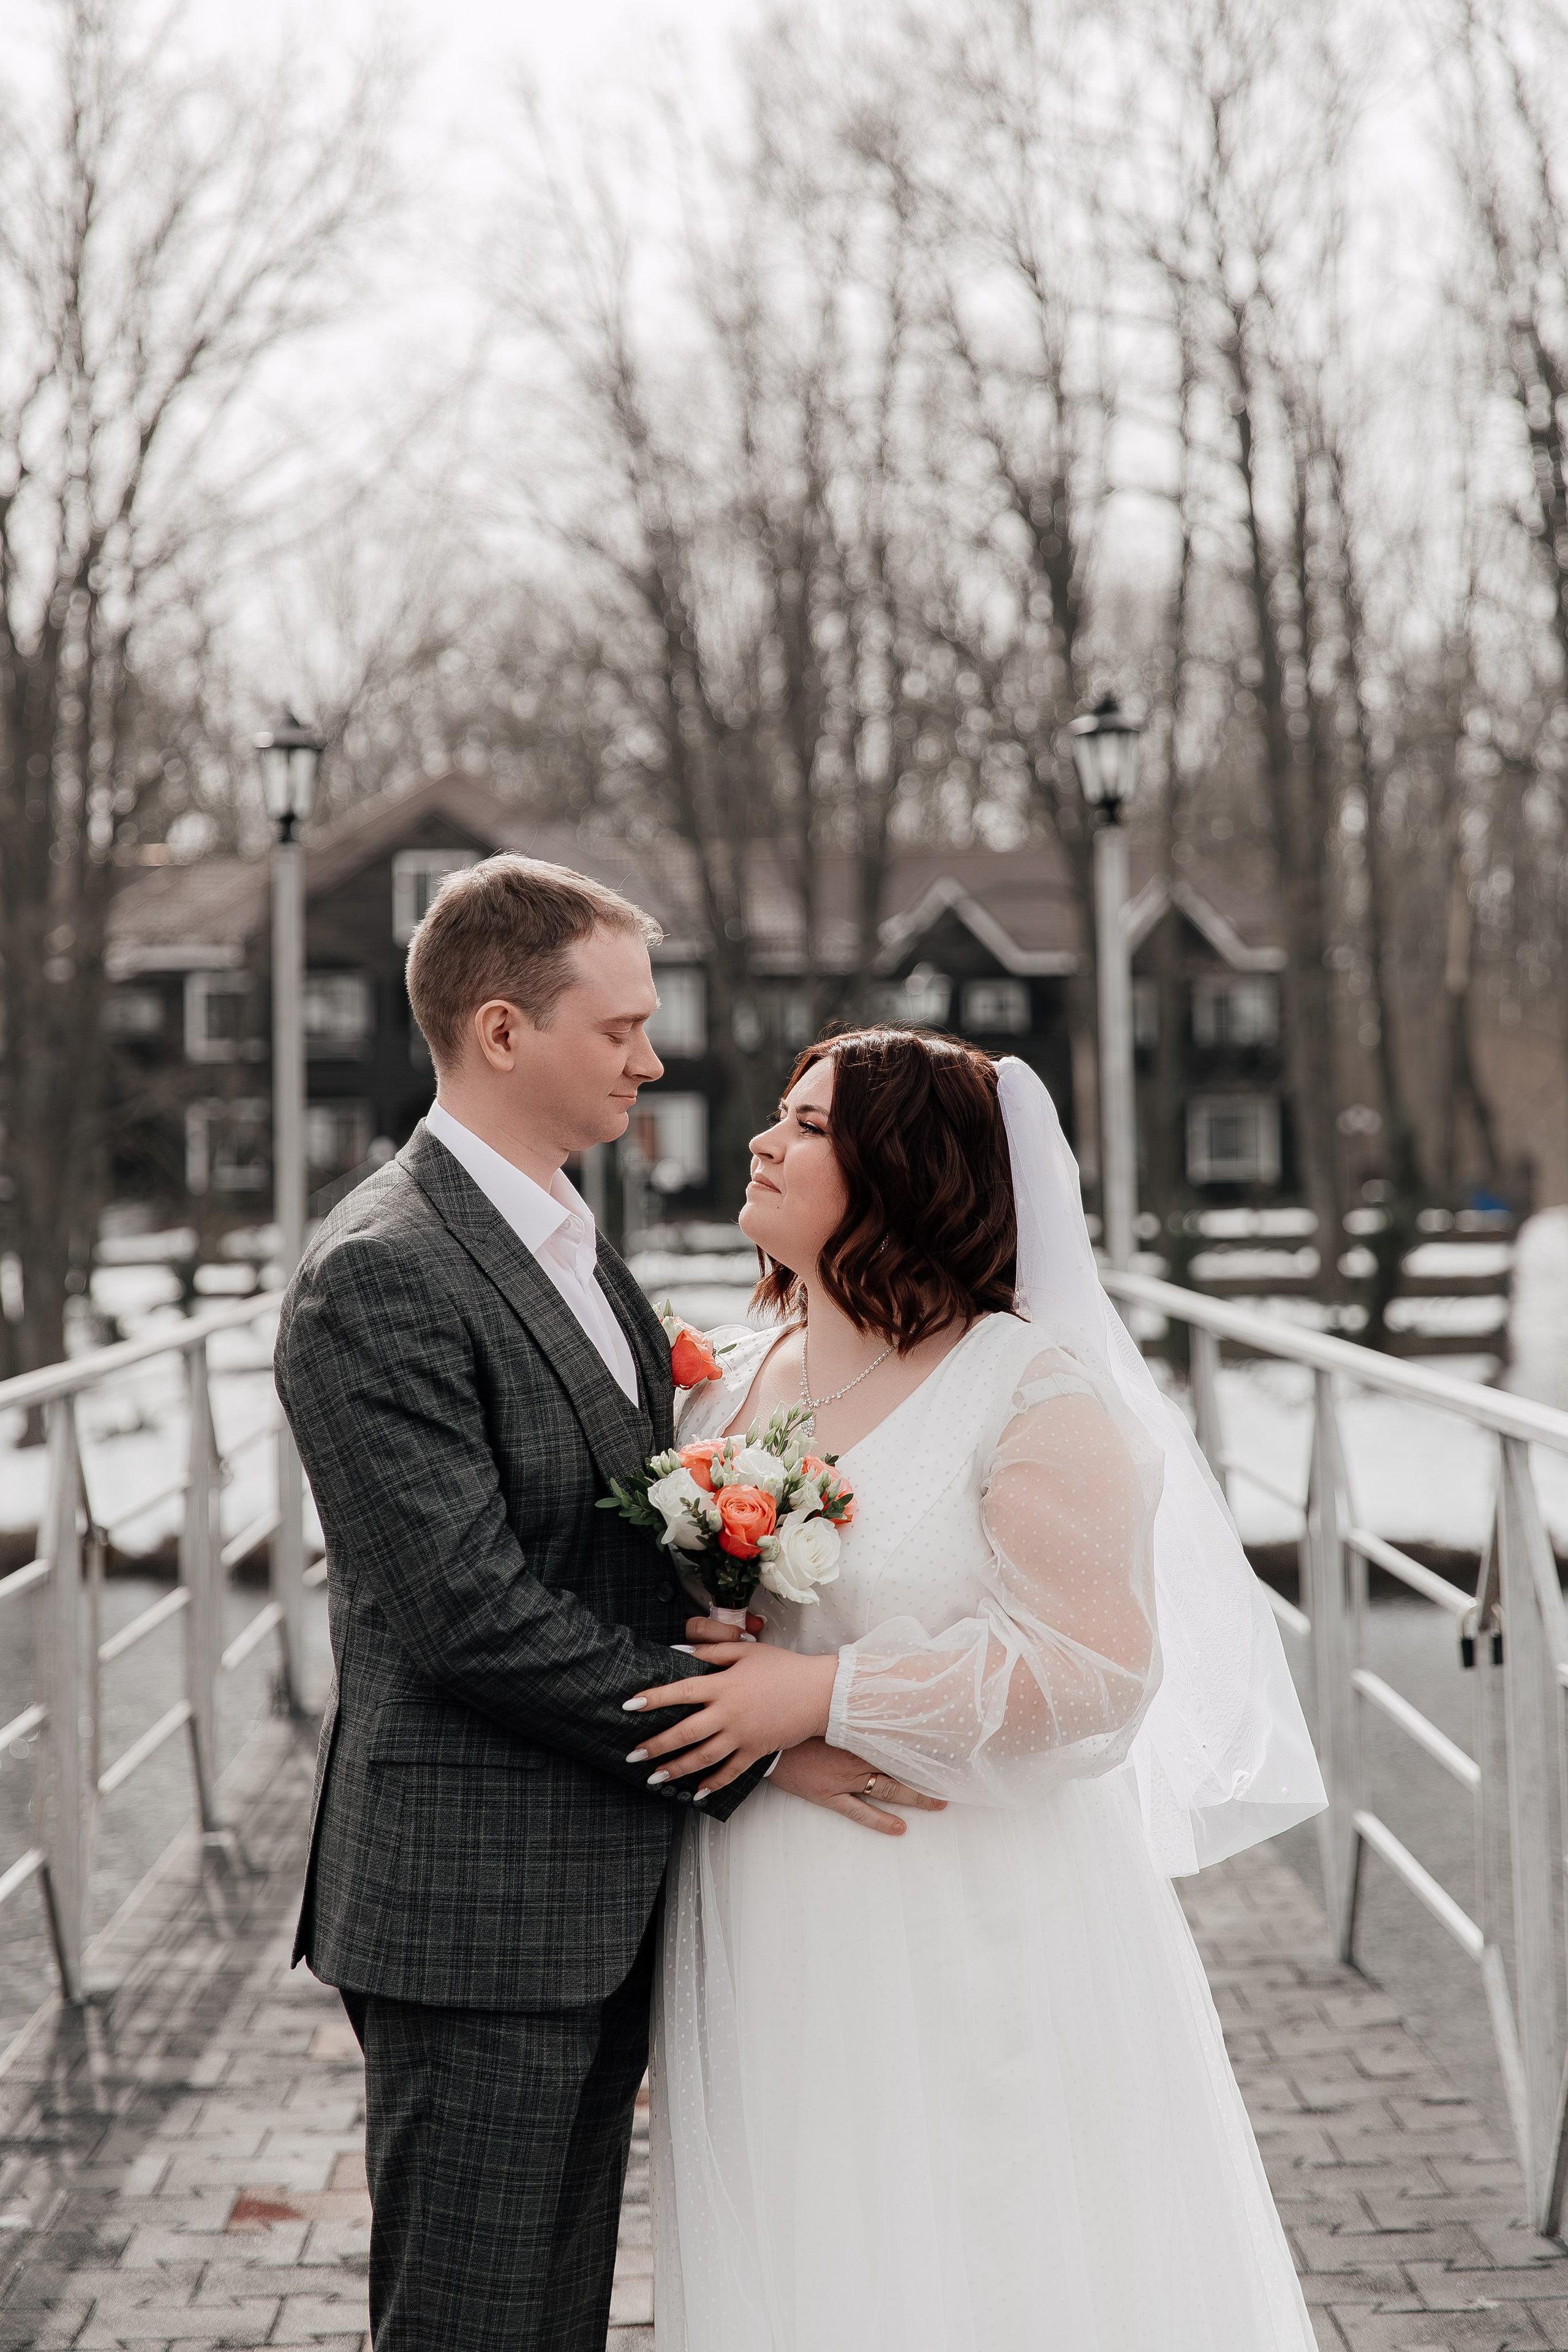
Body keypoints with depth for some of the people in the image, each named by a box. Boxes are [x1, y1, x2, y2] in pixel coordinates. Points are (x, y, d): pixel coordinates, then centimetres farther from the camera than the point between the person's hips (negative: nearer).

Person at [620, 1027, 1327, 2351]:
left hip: (967, 1938, -5)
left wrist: (822, 1694, -20)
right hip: (772, 1954, 6)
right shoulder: (731, 1380, 9)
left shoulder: (1034, 1387, -11)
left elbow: (1093, 1666, -18)